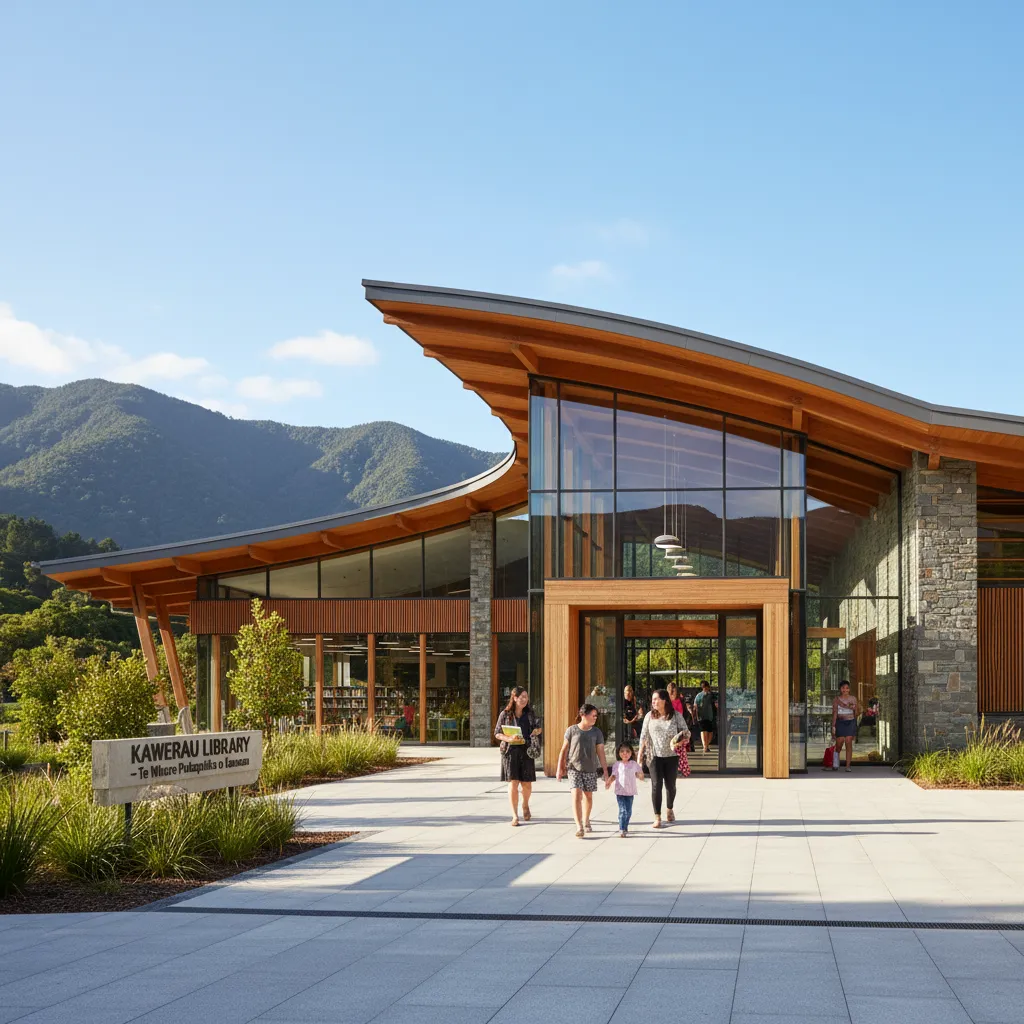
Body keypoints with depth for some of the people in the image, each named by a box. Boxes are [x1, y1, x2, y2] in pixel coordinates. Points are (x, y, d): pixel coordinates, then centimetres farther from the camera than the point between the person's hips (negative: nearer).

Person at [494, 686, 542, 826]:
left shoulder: (529, 713, 9)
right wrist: (508, 739, -15)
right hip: (510, 751, -3)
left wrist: (537, 731, -4)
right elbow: (497, 733, 3)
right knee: (513, 783, -8)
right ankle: (515, 816, -3)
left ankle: (525, 805, 37)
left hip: (526, 751, 3)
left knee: (526, 784, 6)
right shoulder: (505, 714, 0)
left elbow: (538, 728, 20)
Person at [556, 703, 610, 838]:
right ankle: (579, 827, -17)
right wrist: (559, 768, 3)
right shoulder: (571, 730, -3)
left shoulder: (597, 732, 2)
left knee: (588, 796, 11)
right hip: (574, 768, -2)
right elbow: (564, 750, 3)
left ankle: (586, 822, 33)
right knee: (576, 795, -14)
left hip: (590, 769, 2)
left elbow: (601, 753, 2)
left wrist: (605, 772, -2)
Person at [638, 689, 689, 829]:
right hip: (654, 755, 0)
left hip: (671, 755, 0)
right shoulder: (649, 716, 1)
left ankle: (669, 809, 37)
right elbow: (644, 736, 5)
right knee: (656, 785, -8)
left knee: (670, 784, 10)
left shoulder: (676, 716, -3)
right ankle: (657, 817, -4)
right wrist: (640, 754, 3)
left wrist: (680, 739, -21)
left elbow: (686, 732, 1)